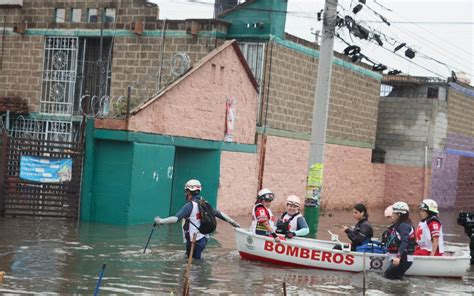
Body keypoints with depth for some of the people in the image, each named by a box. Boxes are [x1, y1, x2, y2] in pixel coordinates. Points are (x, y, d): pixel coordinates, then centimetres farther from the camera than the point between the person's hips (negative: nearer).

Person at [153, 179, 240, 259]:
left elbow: (176, 218, -22)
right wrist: (233, 222, 24)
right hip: (203, 239, 8)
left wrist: (160, 221, -13)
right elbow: (219, 213, 14)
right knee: (196, 260, 19)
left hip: (194, 241, -8)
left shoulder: (190, 205, -15)